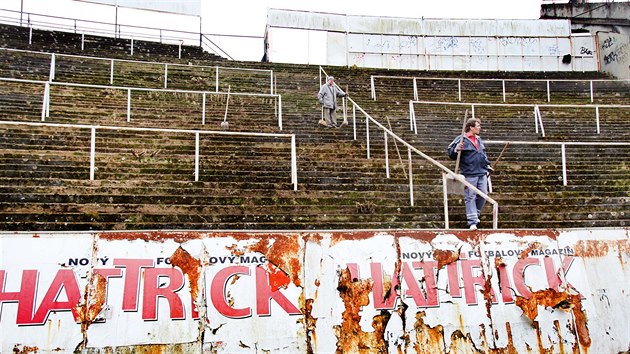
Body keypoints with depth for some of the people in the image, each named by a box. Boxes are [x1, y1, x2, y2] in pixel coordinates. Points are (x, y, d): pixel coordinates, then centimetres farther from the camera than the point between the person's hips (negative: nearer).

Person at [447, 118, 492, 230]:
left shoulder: (479, 140, 16)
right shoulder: (461, 140, -7)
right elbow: (451, 155, -8)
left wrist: (487, 165, 25)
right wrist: (456, 150, -27)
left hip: (482, 173, 7)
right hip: (469, 174, -7)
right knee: (470, 197, -3)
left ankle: (475, 214, 29)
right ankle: (472, 221, -1)